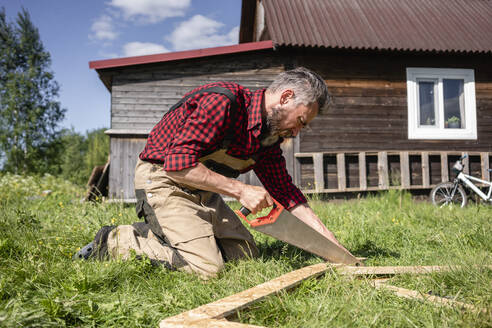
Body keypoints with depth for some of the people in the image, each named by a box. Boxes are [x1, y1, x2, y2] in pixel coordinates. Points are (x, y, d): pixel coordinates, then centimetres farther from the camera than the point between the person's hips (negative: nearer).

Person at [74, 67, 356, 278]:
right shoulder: (223, 101, -24)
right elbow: (178, 163, -30)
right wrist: (240, 190, -27)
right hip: (163, 180, -9)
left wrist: (335, 247, 4)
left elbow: (288, 194, 9)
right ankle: (118, 242, -2)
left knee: (246, 253, 8)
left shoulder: (269, 136, 4)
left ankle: (156, 233, 12)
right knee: (206, 268, -19)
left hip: (203, 192, 9)